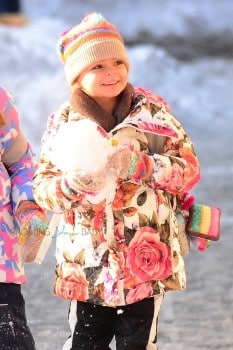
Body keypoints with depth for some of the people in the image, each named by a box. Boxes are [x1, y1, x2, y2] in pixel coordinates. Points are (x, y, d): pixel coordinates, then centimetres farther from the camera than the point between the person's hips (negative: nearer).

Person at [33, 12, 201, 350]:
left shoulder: (153, 110, -1)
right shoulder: (63, 121, 2)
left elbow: (189, 167, -4)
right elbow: (43, 185, 2)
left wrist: (140, 166, -20)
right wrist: (73, 185, -20)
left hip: (146, 258, -1)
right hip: (87, 261, 1)